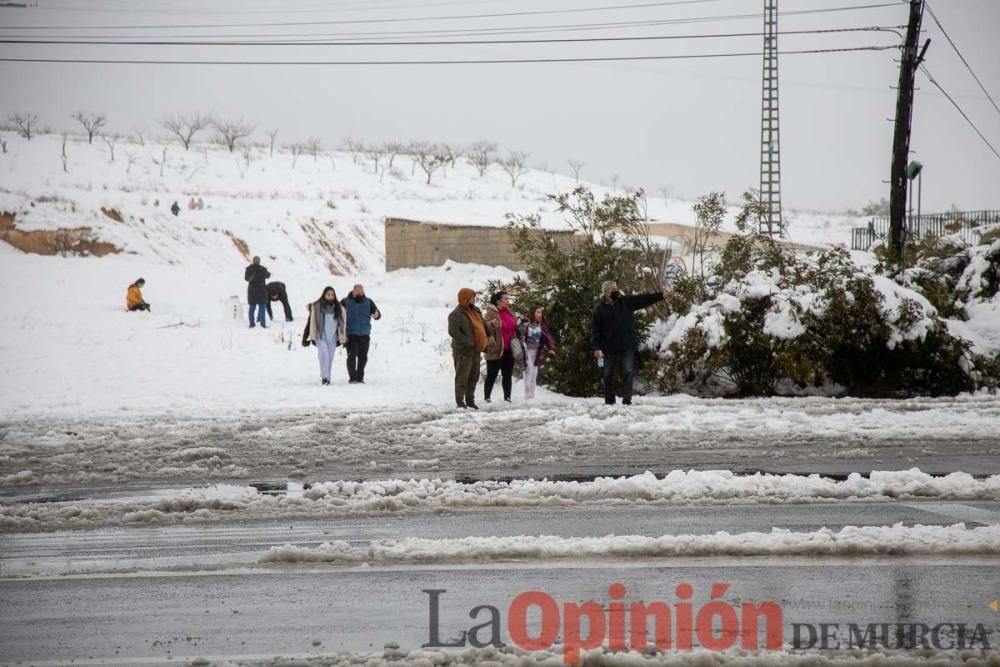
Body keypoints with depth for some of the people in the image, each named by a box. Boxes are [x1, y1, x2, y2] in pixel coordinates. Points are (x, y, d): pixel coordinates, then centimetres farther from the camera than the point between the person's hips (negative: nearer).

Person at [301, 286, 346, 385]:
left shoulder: (339, 308, 4)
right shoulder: (316, 307, -5)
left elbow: (343, 324, 11)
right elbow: (311, 322, -2)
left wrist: (343, 339, 8)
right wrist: (305, 337, -4)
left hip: (332, 338, 3)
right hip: (320, 337, -3)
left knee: (330, 359, 6)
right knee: (324, 355, -20)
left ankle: (327, 378, 17)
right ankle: (324, 377, -17)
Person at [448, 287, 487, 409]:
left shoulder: (476, 311, 12)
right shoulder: (456, 314, -14)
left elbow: (483, 325, 22)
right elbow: (453, 332, -20)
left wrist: (483, 343, 11)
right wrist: (468, 342, -22)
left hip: (475, 350, 8)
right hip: (463, 351, -8)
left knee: (474, 376, 14)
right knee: (462, 377, -6)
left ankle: (470, 400, 25)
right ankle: (460, 402, -3)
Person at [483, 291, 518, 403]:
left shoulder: (509, 313, 14)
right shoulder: (490, 313, -10)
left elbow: (514, 328, 26)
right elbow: (484, 328, -16)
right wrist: (492, 324, -34)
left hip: (508, 350, 7)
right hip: (495, 350, -7)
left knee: (508, 375, 11)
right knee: (492, 375, -1)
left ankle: (507, 397, 18)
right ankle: (487, 397, 4)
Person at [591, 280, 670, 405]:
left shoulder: (626, 302, 3)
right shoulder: (599, 310, -2)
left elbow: (644, 299, -3)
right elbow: (595, 330, -5)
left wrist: (661, 295, -13)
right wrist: (596, 347, -16)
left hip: (627, 347, 0)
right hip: (610, 349, 0)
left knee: (628, 373, -10)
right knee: (608, 375, 8)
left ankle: (627, 401, -10)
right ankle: (609, 402, 21)